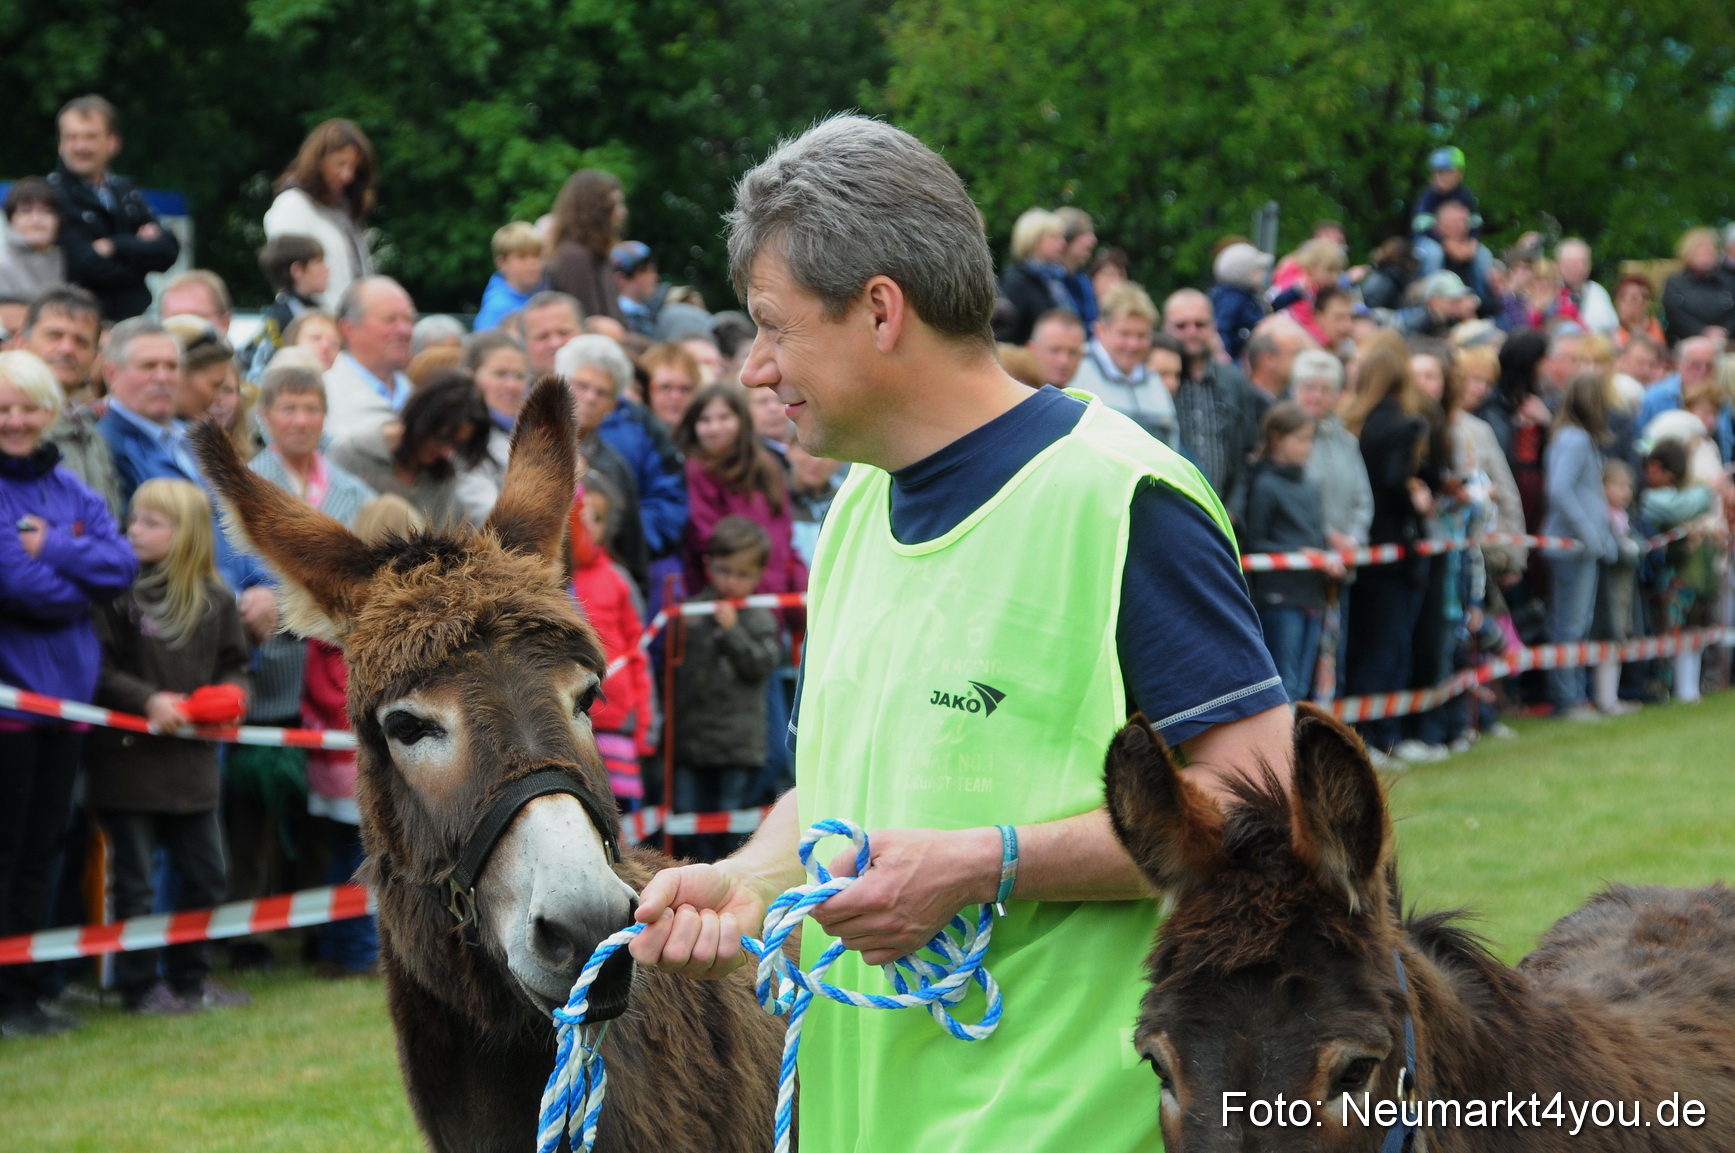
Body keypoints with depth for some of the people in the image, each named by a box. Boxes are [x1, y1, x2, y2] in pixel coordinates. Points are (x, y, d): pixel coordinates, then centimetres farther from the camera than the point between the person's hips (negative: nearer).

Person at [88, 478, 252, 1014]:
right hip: (128, 755, -5)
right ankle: (140, 985, 11)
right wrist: (147, 700, -20)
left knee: (205, 873, 12)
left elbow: (234, 664, 14)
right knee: (135, 881, 2)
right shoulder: (117, 592, -8)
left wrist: (231, 694, -6)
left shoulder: (214, 600, 6)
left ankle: (190, 977, 25)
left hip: (192, 760, 5)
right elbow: (98, 668, -11)